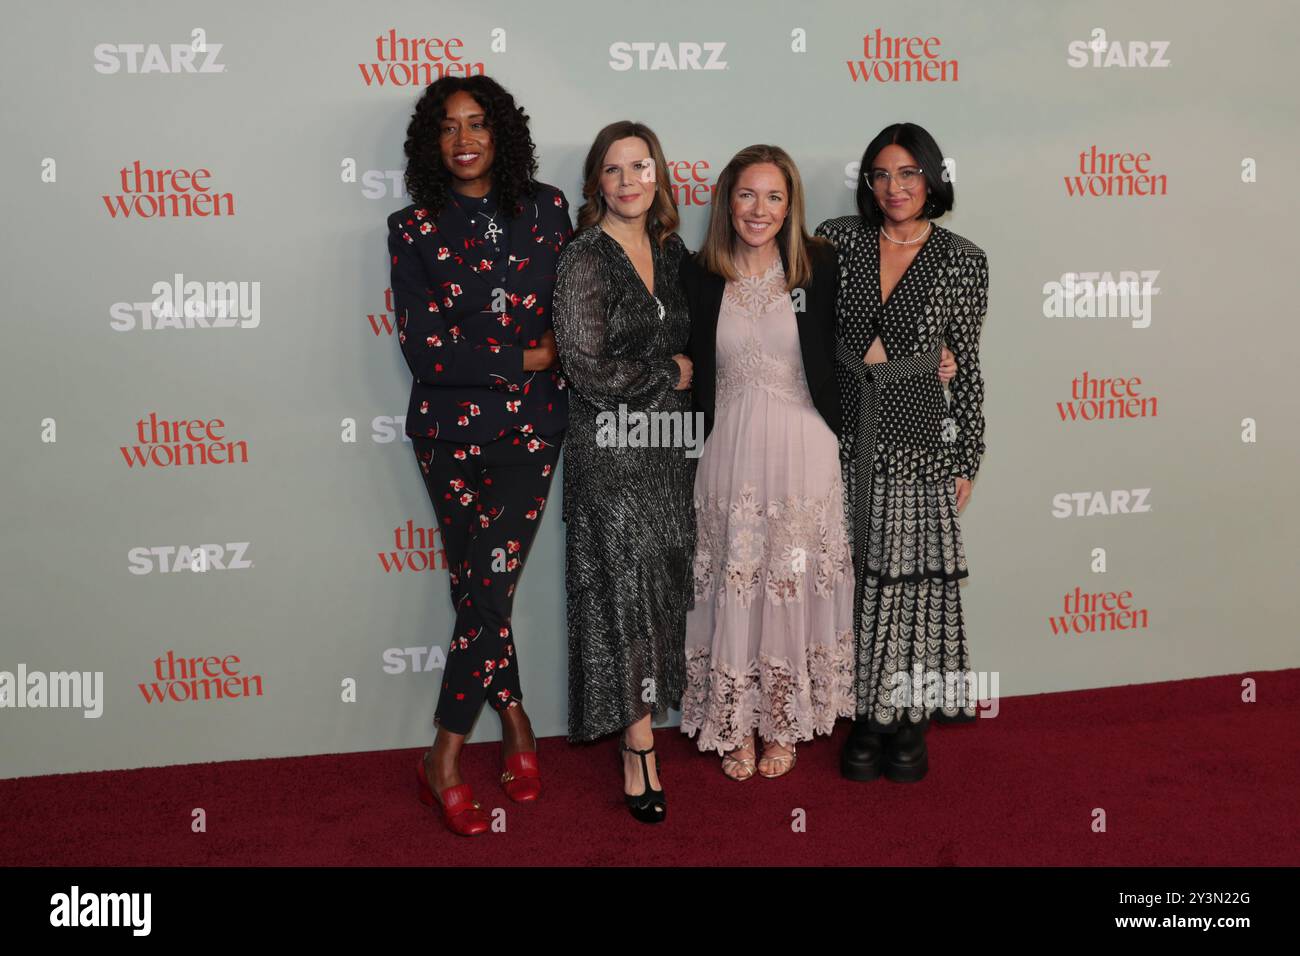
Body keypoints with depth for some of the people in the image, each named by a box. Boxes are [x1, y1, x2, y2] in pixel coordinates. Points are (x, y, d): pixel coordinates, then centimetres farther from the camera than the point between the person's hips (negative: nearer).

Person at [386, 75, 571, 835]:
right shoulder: (414, 229, 0)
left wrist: (562, 349, -11)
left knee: (489, 588, -2)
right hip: (452, 427, -1)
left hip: (532, 423, 1)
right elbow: (423, 347, -8)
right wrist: (524, 357, -10)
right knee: (484, 589, 3)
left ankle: (445, 760, 12)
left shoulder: (546, 208, 5)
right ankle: (518, 727, 23)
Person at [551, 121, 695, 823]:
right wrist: (671, 374, -7)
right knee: (626, 587, -1)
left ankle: (642, 716, 24)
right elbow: (588, 369, -16)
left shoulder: (672, 251, 10)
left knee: (663, 586, 10)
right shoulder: (585, 258, -9)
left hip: (670, 444, 6)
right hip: (610, 449, -6)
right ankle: (640, 751, 9)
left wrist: (683, 374, 1)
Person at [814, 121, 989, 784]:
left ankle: (910, 719, 19)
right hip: (841, 437, 1)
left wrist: (968, 458, 3)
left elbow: (966, 365, 3)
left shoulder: (962, 260, 1)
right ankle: (868, 717, 20)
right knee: (853, 579, 5)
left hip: (916, 440, -1)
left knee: (912, 577, 2)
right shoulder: (837, 239, 2)